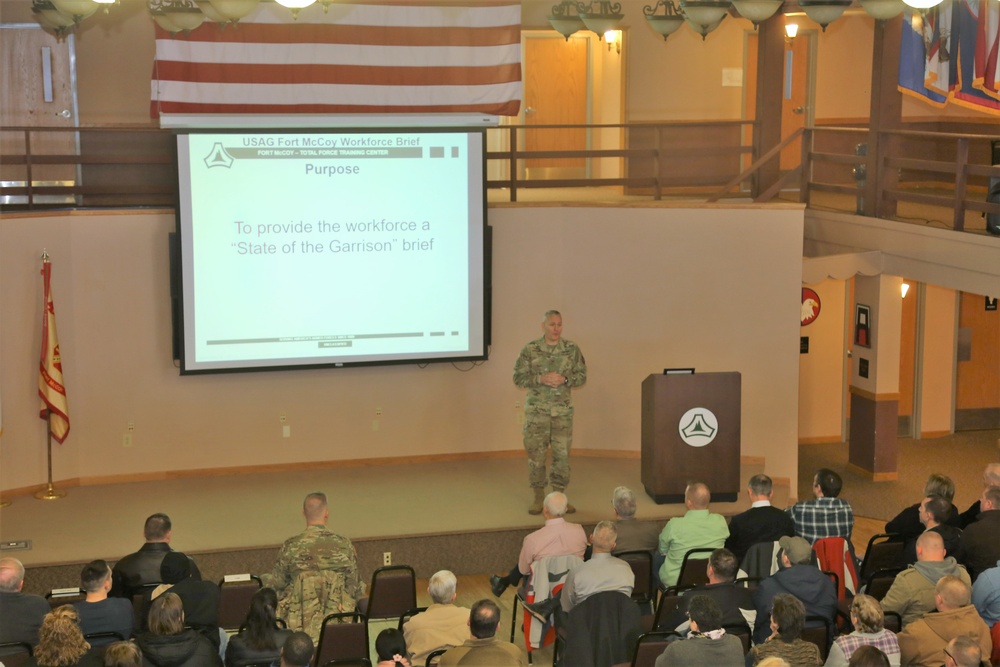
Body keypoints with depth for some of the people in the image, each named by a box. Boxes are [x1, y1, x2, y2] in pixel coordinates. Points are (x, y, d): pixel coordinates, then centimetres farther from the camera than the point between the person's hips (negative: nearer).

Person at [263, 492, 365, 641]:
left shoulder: (291, 546, -7)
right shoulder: (344, 544, -2)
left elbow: (278, 584, 5)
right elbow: (353, 585, 6)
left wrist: (265, 580, 28)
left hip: (301, 626, -1)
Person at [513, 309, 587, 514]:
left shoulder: (572, 349, 1)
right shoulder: (530, 350, -4)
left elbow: (582, 375, 3)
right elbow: (518, 377, -4)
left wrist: (564, 379, -15)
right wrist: (540, 379, -19)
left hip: (563, 410, 1)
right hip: (537, 410, -1)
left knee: (562, 453, 4)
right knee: (536, 453, 3)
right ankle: (538, 497, 15)